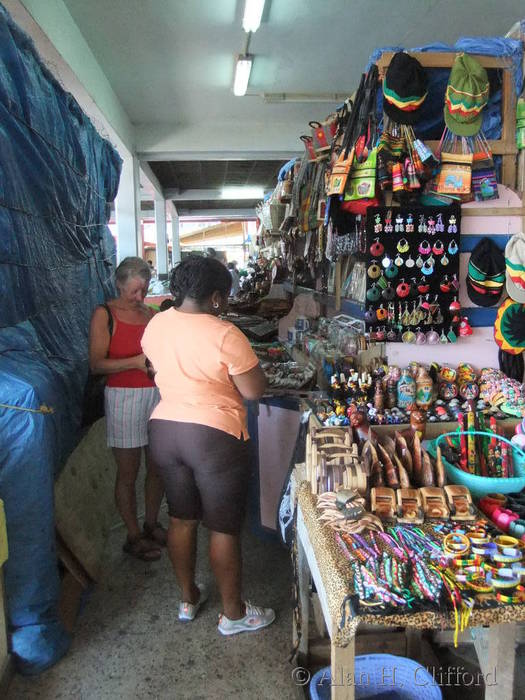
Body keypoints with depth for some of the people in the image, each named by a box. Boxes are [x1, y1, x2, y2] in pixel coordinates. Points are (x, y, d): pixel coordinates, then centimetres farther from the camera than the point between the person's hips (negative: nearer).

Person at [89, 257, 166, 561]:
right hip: (124, 398, -5)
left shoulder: (151, 314, 9)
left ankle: (152, 524, 33)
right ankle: (134, 537, 22)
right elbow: (97, 364, -12)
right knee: (128, 473, 6)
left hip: (157, 394, 5)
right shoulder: (104, 314, -5)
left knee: (158, 467, 13)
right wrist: (136, 362, -24)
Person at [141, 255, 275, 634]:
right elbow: (255, 390, -14)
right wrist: (242, 361, 2)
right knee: (224, 528, 9)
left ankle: (188, 598, 39)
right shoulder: (224, 335, -19)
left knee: (181, 518, 21)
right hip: (215, 436, -6)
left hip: (164, 429, 7)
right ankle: (233, 613, 26)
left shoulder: (156, 325, 1)